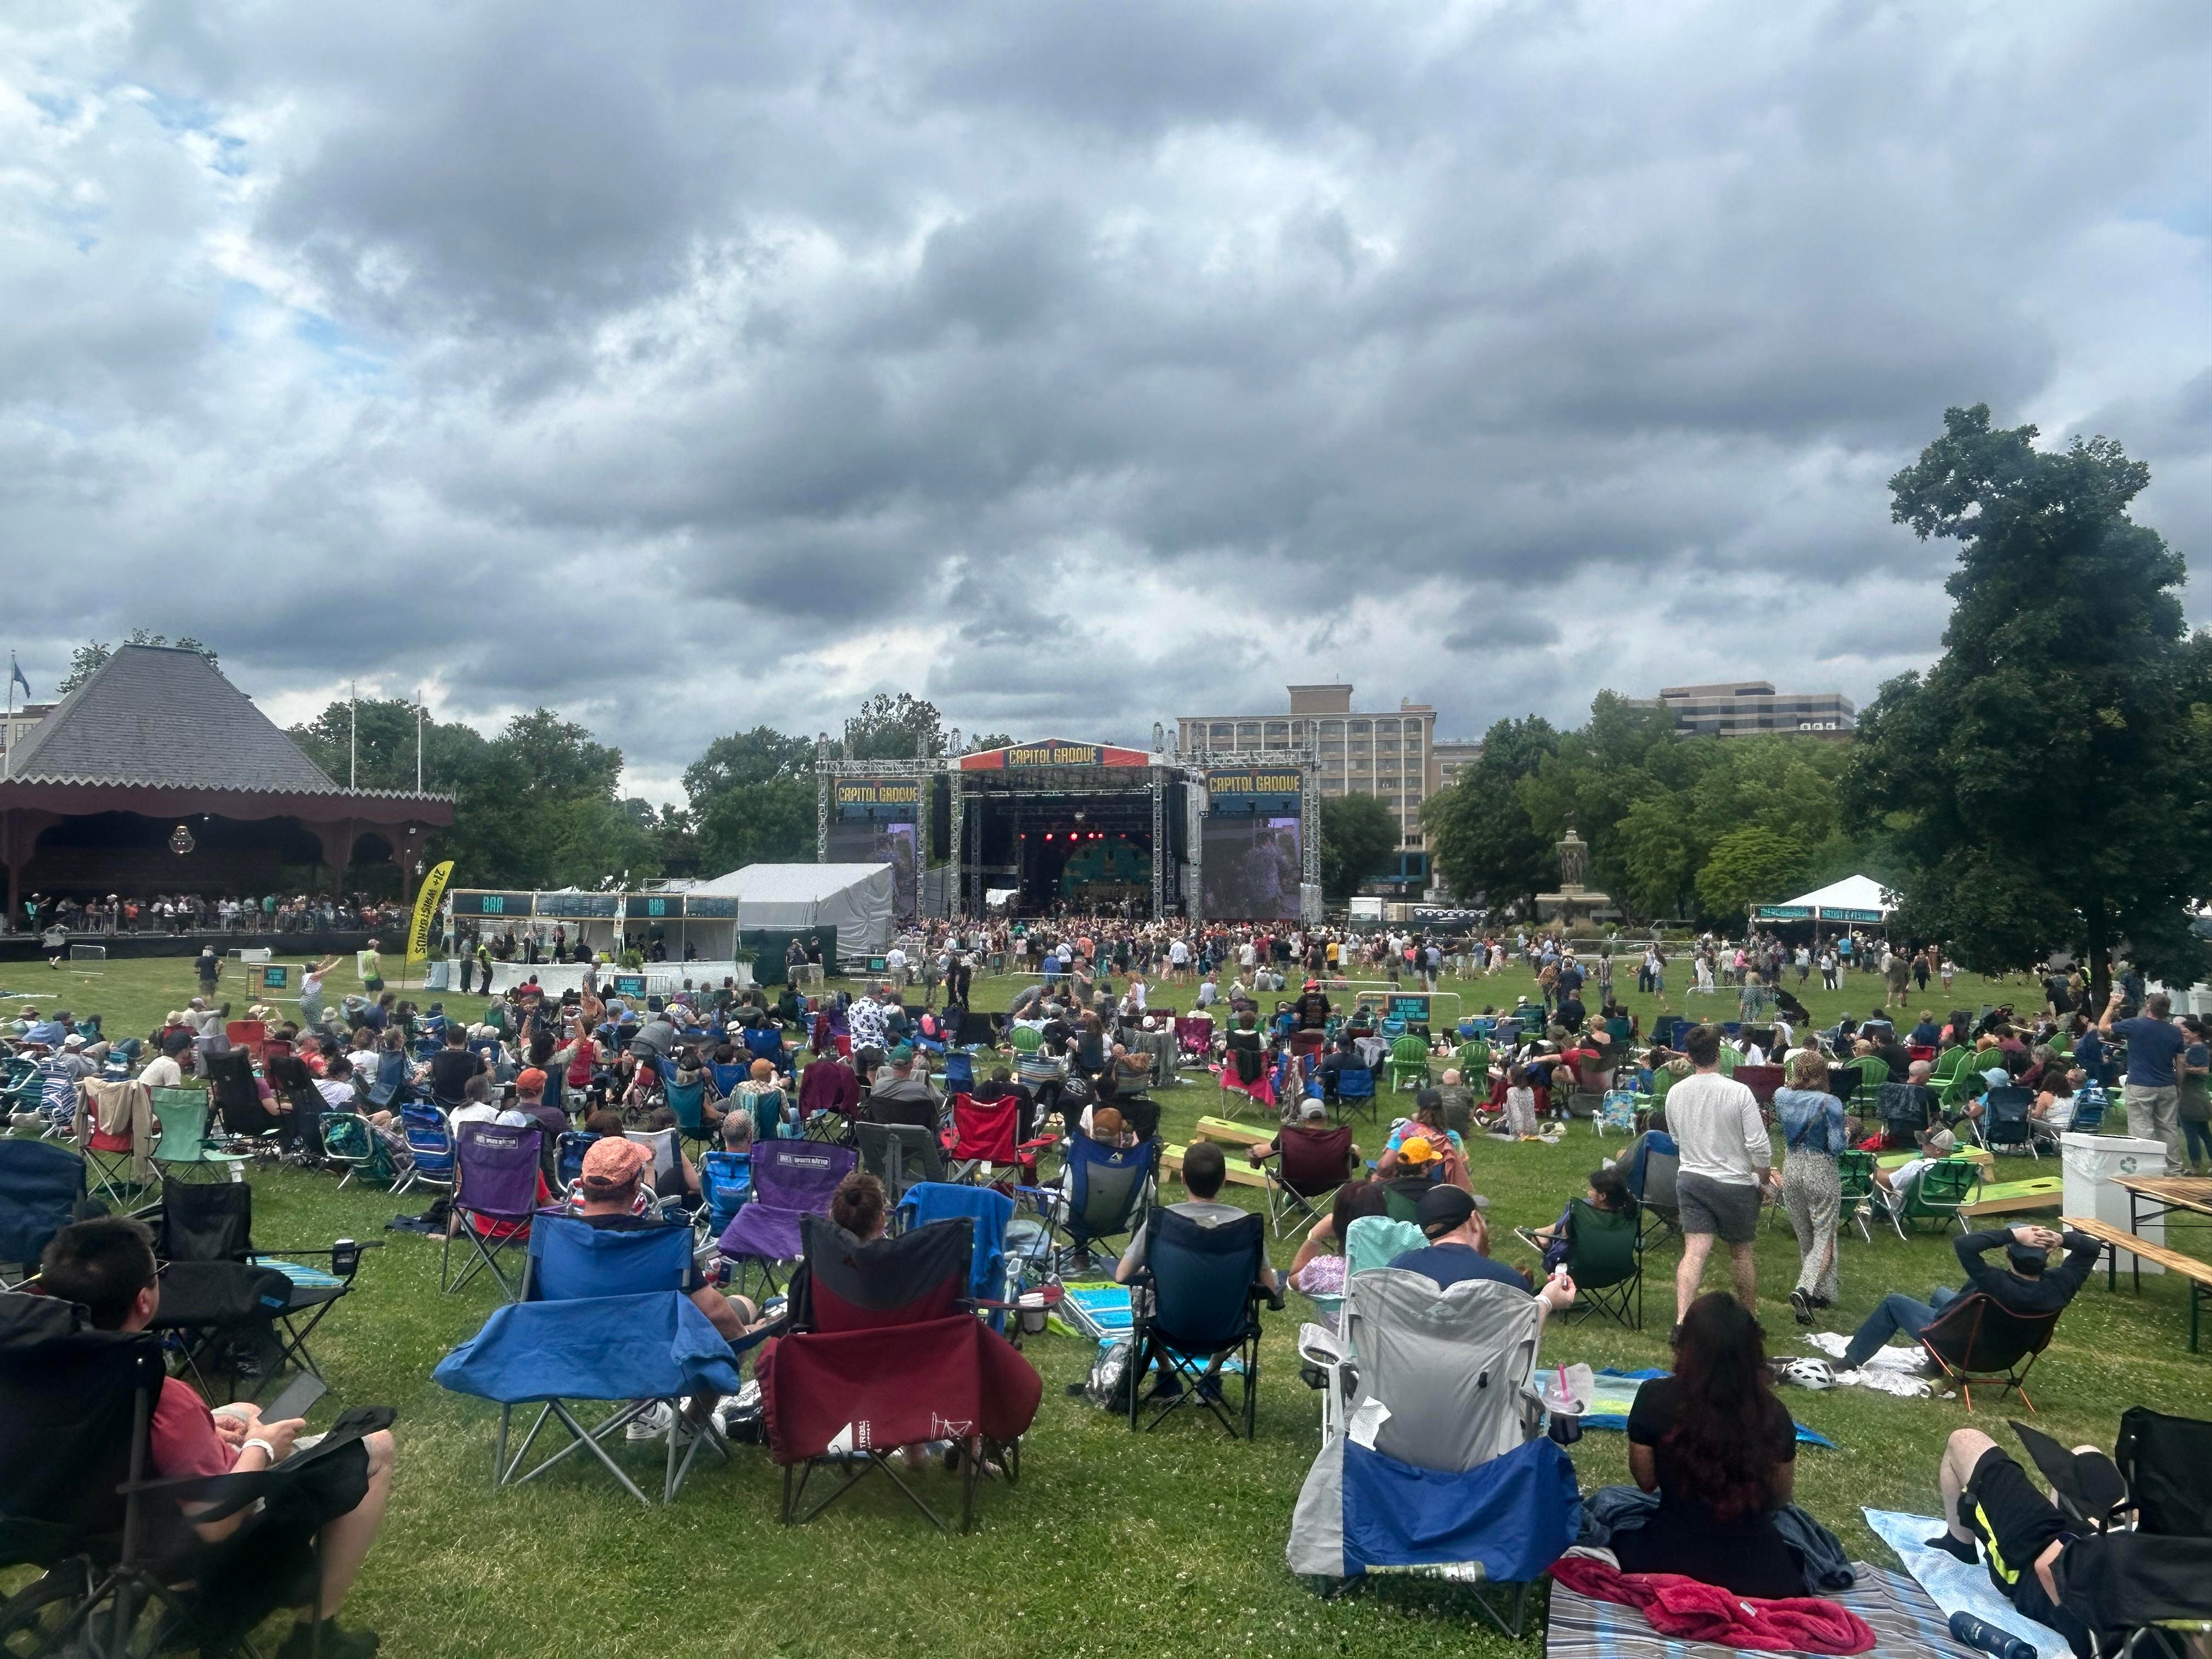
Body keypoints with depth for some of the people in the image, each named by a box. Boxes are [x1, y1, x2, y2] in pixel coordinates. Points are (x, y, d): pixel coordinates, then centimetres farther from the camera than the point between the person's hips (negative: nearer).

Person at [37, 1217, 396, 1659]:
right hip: (199, 1558, -8)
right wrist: (261, 1449, -15)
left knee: (243, 1413, 31)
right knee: (376, 1449, 1)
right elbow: (215, 1524, -31)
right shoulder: (162, 1400, -38)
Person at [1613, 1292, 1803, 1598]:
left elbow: (1646, 1480, -1)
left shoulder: (1656, 1398, -16)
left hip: (1672, 1561, -3)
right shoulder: (1773, 1413, -10)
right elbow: (1780, 1498, 6)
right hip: (1760, 1575, 3)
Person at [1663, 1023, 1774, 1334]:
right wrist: (1765, 1174, 4)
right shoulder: (1738, 1092, -15)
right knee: (1741, 1252, 15)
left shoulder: (1675, 1093, -1)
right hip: (1735, 1182, -2)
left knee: (1695, 1251, -4)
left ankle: (1682, 1320, -18)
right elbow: (1759, 1145, -14)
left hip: (1691, 1179, 3)